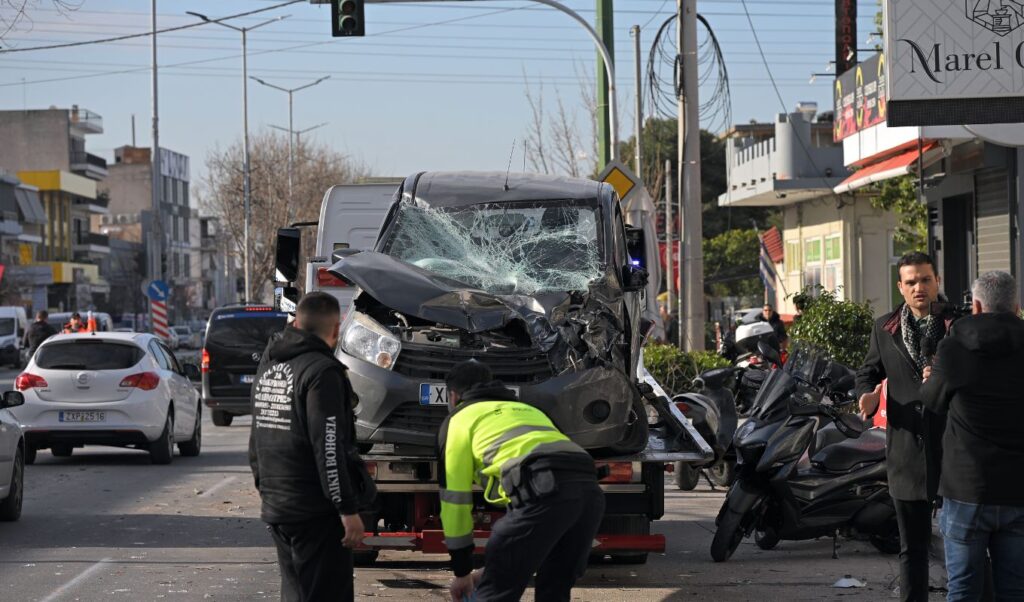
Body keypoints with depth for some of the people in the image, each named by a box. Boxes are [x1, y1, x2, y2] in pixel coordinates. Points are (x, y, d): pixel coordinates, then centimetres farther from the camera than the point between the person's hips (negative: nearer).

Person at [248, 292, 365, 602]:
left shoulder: (268, 366, 13)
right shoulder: (322, 370, -14)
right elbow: (328, 449, -20)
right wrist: (348, 509, -18)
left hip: (275, 506, 9)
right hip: (314, 511, -8)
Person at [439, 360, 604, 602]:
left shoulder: (459, 419, 22)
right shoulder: (527, 409, 41)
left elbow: (455, 500, 18)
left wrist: (462, 573, 27)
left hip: (543, 491, -6)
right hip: (590, 490, 6)